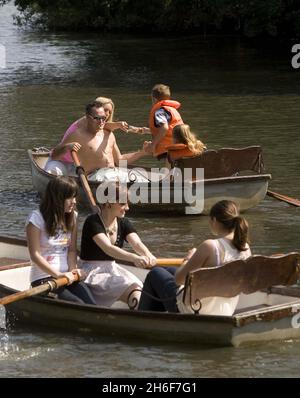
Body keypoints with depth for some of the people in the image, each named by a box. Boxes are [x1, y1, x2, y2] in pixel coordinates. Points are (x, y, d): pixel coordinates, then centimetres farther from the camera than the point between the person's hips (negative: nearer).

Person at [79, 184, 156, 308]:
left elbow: (136, 243, -10)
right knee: (132, 288, -30)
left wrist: (148, 255, -36)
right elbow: (107, 248, -29)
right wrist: (133, 258, -46)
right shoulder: (93, 222, -13)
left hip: (113, 270, 6)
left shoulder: (123, 223, 8)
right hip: (92, 273, -6)